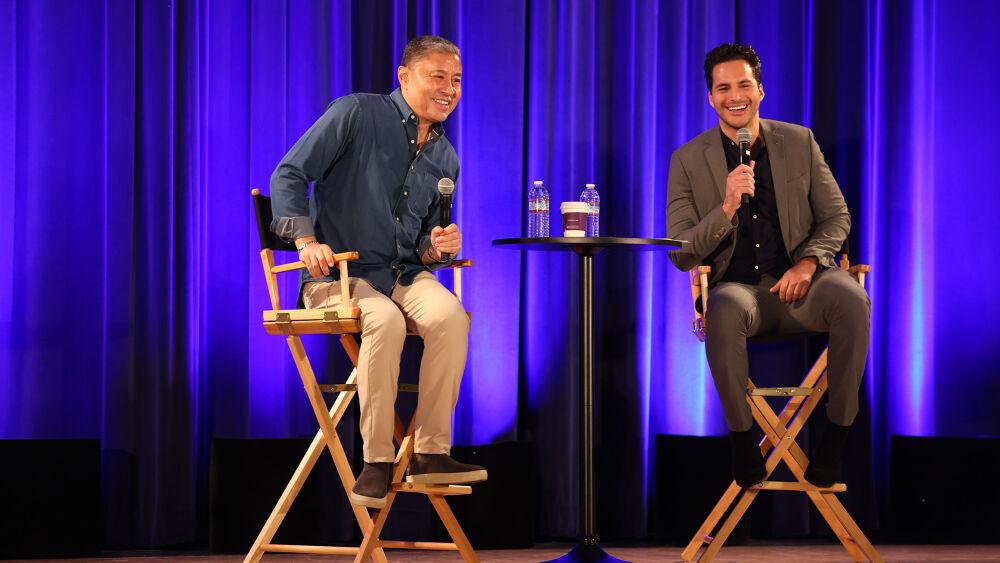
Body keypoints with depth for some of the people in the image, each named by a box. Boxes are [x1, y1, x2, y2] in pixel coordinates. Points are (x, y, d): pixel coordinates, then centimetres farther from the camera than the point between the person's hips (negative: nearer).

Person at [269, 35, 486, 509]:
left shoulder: (445, 159, 14)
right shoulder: (357, 114, -4)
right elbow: (289, 176, -7)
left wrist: (436, 248, -2)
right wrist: (306, 240, -22)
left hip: (403, 274, 5)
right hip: (337, 273, -5)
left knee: (449, 314, -29)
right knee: (386, 321, -37)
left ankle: (430, 452, -26)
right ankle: (377, 460, -27)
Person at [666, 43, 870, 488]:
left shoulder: (799, 142, 9)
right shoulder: (689, 160, 3)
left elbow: (837, 217, 11)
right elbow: (681, 255, -2)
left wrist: (809, 262, -10)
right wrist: (726, 208, -19)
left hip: (796, 285, 2)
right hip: (737, 287, -1)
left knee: (850, 297, -33)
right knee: (726, 309, -39)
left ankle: (837, 432, -18)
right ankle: (741, 437, -22)